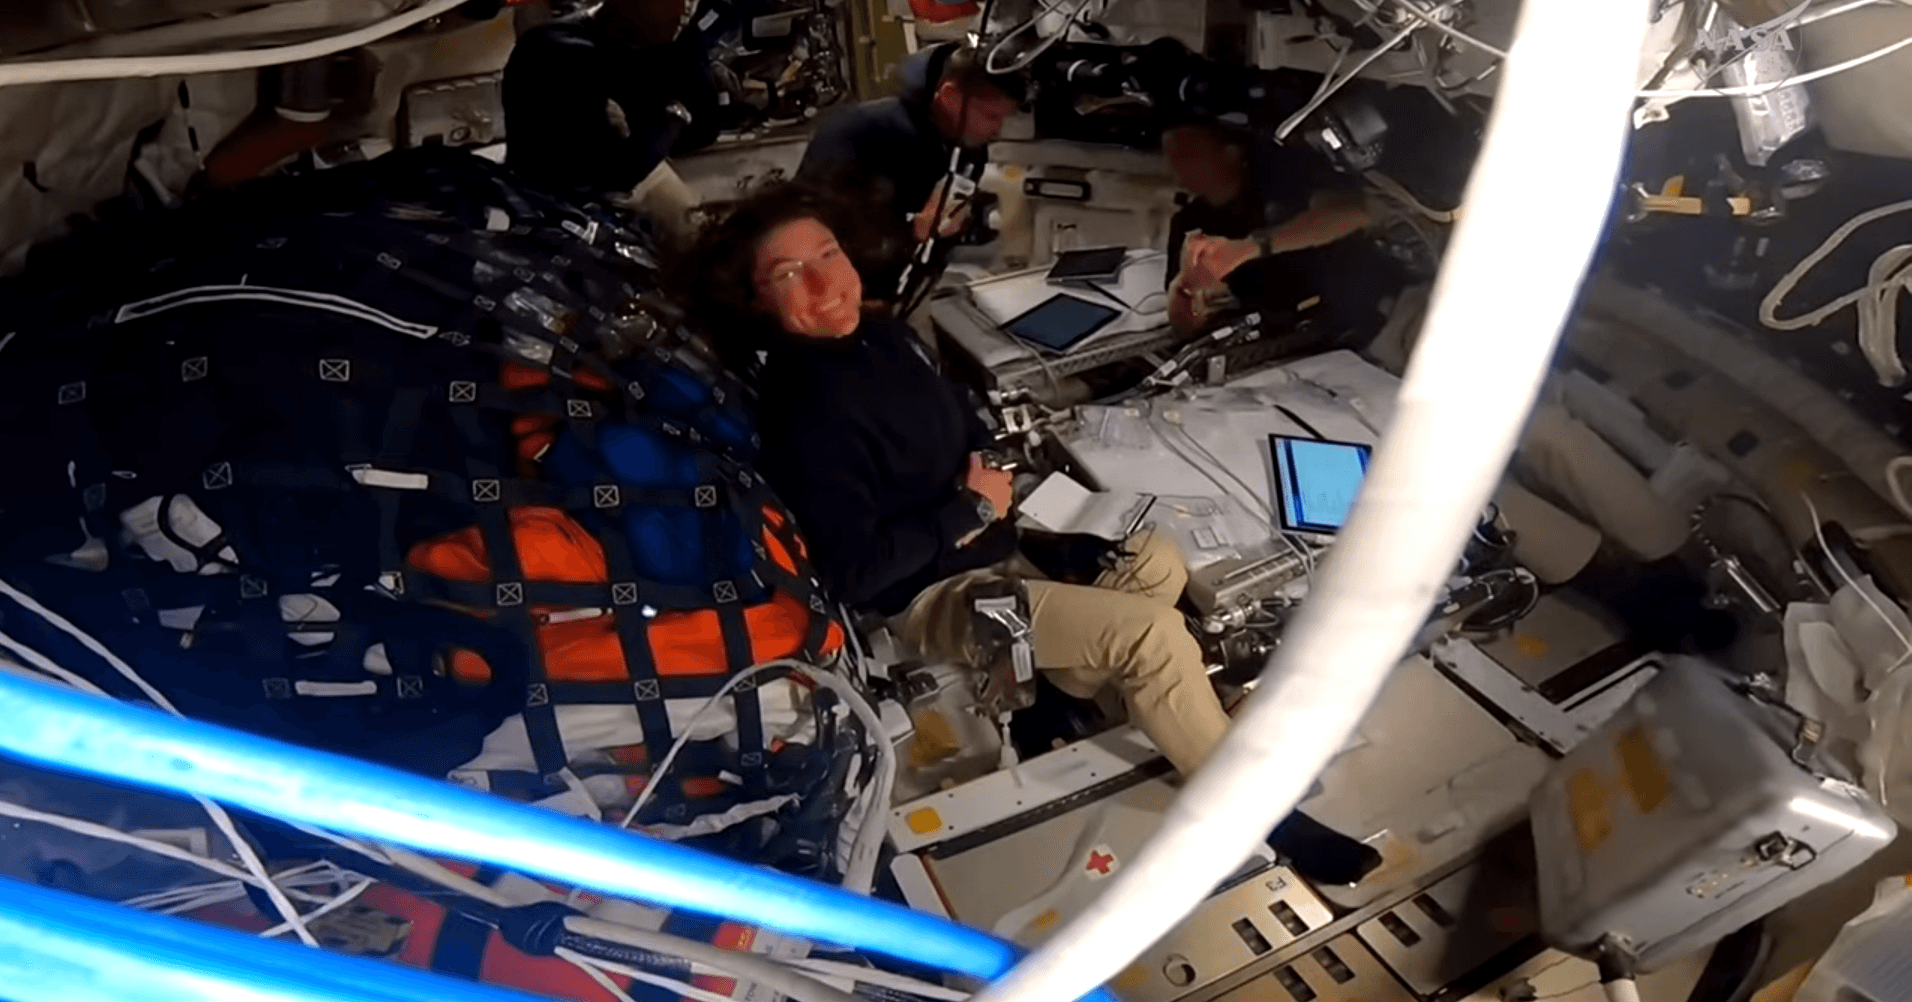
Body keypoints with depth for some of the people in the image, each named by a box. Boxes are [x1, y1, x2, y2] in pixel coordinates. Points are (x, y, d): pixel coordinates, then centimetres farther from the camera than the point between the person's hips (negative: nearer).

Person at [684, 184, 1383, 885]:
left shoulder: (880, 335, 2)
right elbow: (852, 571, -27)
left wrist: (988, 464, -1)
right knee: (1153, 633, -18)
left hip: (989, 531, 9)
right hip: (935, 593, -9)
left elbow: (957, 417, 19)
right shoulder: (804, 416, -26)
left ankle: (1066, 684, 21)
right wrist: (971, 511, -20)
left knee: (1159, 562, 6)